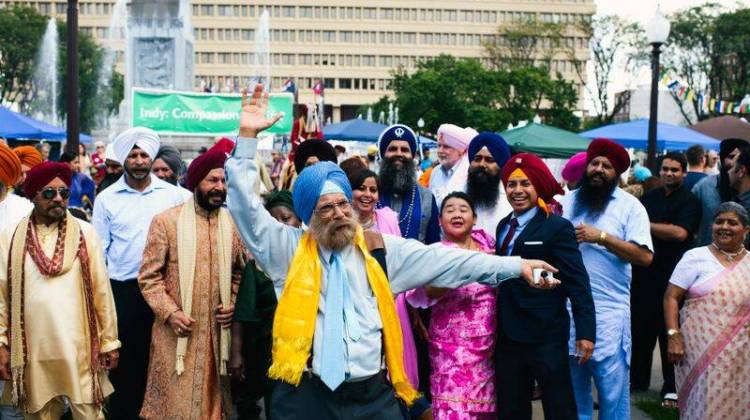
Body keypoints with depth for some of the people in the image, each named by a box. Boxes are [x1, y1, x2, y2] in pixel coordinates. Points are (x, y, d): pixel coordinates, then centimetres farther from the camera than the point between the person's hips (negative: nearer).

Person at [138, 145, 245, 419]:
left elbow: (240, 271, 15)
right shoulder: (166, 221, -5)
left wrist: (233, 304, -1)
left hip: (218, 331, 3)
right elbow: (149, 275, -6)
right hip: (177, 332, -3)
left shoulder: (233, 224, 5)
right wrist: (170, 312, -16)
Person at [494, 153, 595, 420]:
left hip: (545, 336, -6)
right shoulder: (504, 225, 12)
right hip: (508, 335, 7)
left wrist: (585, 331, -19)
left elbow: (577, 282, -13)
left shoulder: (557, 228, -9)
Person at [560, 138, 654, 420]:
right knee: (573, 389, 14)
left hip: (609, 311, -4)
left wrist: (601, 237, -16)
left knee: (613, 390, -2)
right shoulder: (567, 201, 10)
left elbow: (644, 256, -11)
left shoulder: (629, 205, -1)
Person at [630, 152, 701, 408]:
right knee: (641, 327, 11)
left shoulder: (690, 201, -3)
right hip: (643, 272, 5)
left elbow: (680, 233, -18)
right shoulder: (649, 198, 13)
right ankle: (638, 378, 23)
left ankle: (672, 388, 9)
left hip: (671, 275, -5)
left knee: (669, 331, 1)